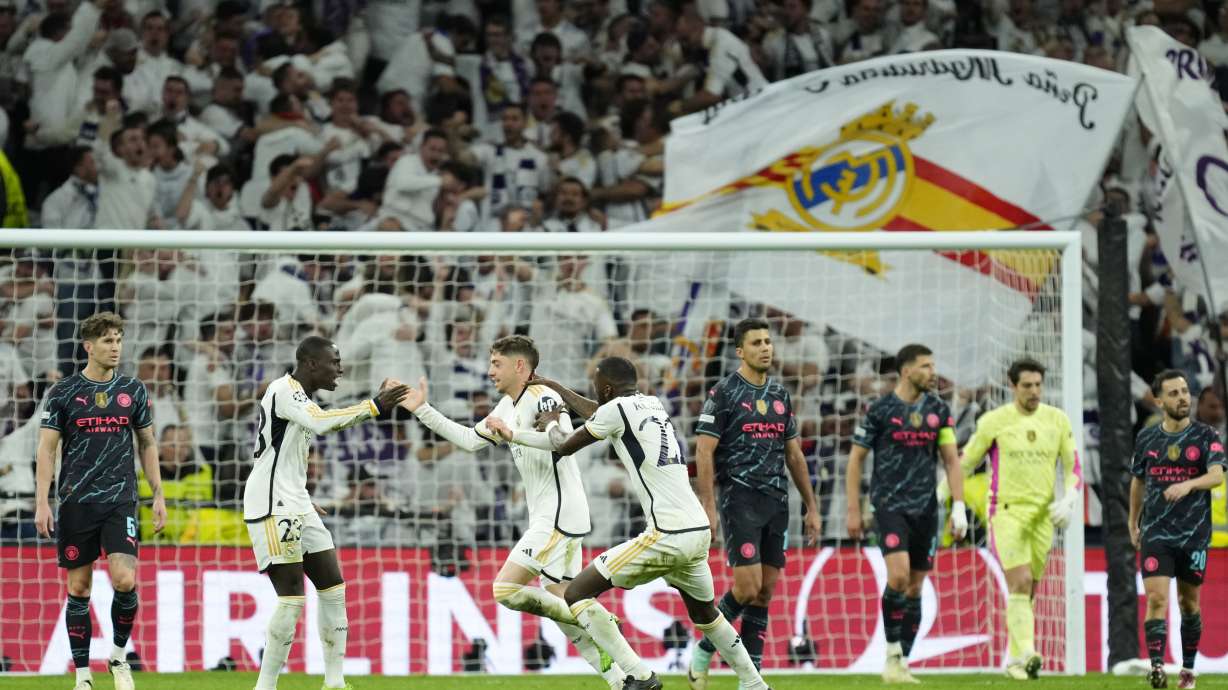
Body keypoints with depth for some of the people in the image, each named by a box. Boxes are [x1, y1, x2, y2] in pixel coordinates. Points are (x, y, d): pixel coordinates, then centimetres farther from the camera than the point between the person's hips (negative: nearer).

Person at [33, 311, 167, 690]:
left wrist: (158, 495, 9)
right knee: (79, 588, 2)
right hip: (76, 502, -1)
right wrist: (42, 503, -8)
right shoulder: (63, 392, 0)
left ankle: (119, 655, 8)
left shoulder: (133, 390, 6)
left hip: (120, 501, 1)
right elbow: (46, 449, 0)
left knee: (125, 580, -15)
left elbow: (148, 443, 15)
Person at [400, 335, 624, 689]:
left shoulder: (541, 396, -12)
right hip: (547, 517, 10)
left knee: (506, 588, -14)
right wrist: (422, 410, 24)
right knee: (563, 606, 6)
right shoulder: (509, 405, 17)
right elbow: (470, 439, 25)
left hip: (559, 515, -10)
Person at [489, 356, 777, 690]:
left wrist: (551, 422, 31)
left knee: (577, 594, -2)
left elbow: (565, 446, 9)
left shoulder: (616, 410, -5)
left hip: (668, 536, -8)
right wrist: (553, 387, 50)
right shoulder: (654, 405, 18)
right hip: (700, 531, 8)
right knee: (704, 613, 31)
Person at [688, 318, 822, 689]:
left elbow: (794, 454, 19)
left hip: (776, 501, 6)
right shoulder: (723, 393, -5)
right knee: (748, 587, -14)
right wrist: (707, 507, -17)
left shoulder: (780, 395, 14)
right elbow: (704, 452, -9)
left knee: (765, 592, 3)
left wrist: (811, 507, 15)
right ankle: (703, 651, 7)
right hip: (740, 500, -6)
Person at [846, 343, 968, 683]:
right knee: (898, 576, -21)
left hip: (926, 509, 4)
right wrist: (854, 511, -1)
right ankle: (892, 653, -7)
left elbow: (952, 460, 11)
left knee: (915, 588, 5)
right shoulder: (880, 410, -3)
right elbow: (855, 459, 2)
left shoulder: (938, 411, 8)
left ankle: (902, 664, 13)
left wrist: (959, 508, 1)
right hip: (890, 505, -4)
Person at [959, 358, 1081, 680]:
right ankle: (1026, 654, -27)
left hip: (1043, 515, 4)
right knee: (1020, 582, -19)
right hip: (1006, 511, -4)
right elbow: (965, 463, 7)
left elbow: (1074, 469, 10)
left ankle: (1015, 661, 19)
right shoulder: (994, 421, -3)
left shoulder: (1057, 421, 6)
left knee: (1028, 591, 8)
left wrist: (1070, 500, -7)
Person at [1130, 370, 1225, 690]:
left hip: (1194, 534, -1)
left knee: (1189, 603, 9)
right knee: (1156, 599, -13)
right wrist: (1133, 524, 24)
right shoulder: (1146, 438, 6)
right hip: (1155, 534, 1)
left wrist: (1188, 485, -36)